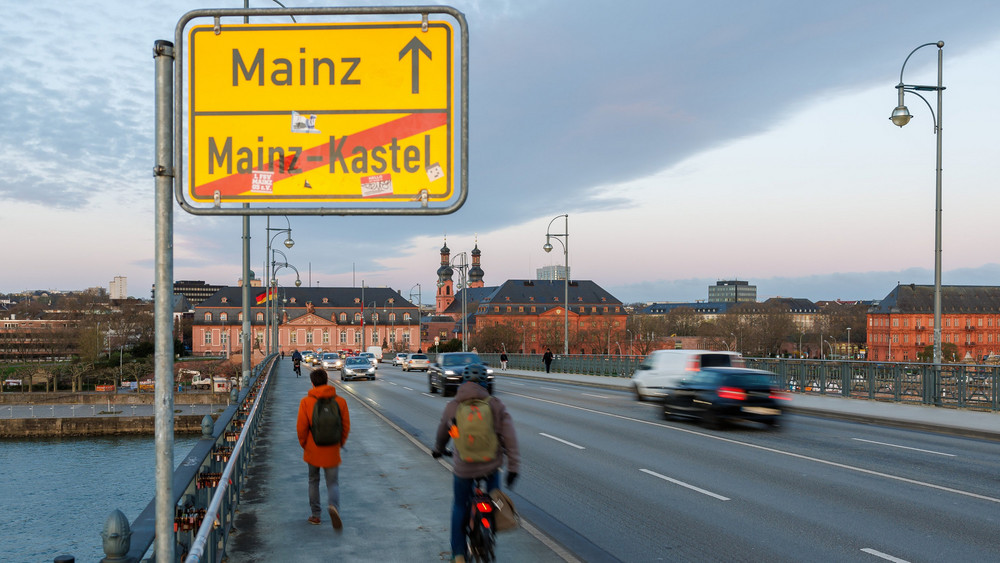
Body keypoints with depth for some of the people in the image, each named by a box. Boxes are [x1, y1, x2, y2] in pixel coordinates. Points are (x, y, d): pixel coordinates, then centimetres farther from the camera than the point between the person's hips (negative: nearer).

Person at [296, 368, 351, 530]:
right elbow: (346, 426, -1)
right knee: (333, 483, 7)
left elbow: (301, 427, -8)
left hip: (313, 450, 0)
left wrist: (304, 444, 9)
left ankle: (315, 515, 22)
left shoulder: (306, 402, -9)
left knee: (313, 481, 19)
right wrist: (340, 443, 14)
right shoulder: (340, 401, -5)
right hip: (332, 452, 0)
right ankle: (333, 506, -22)